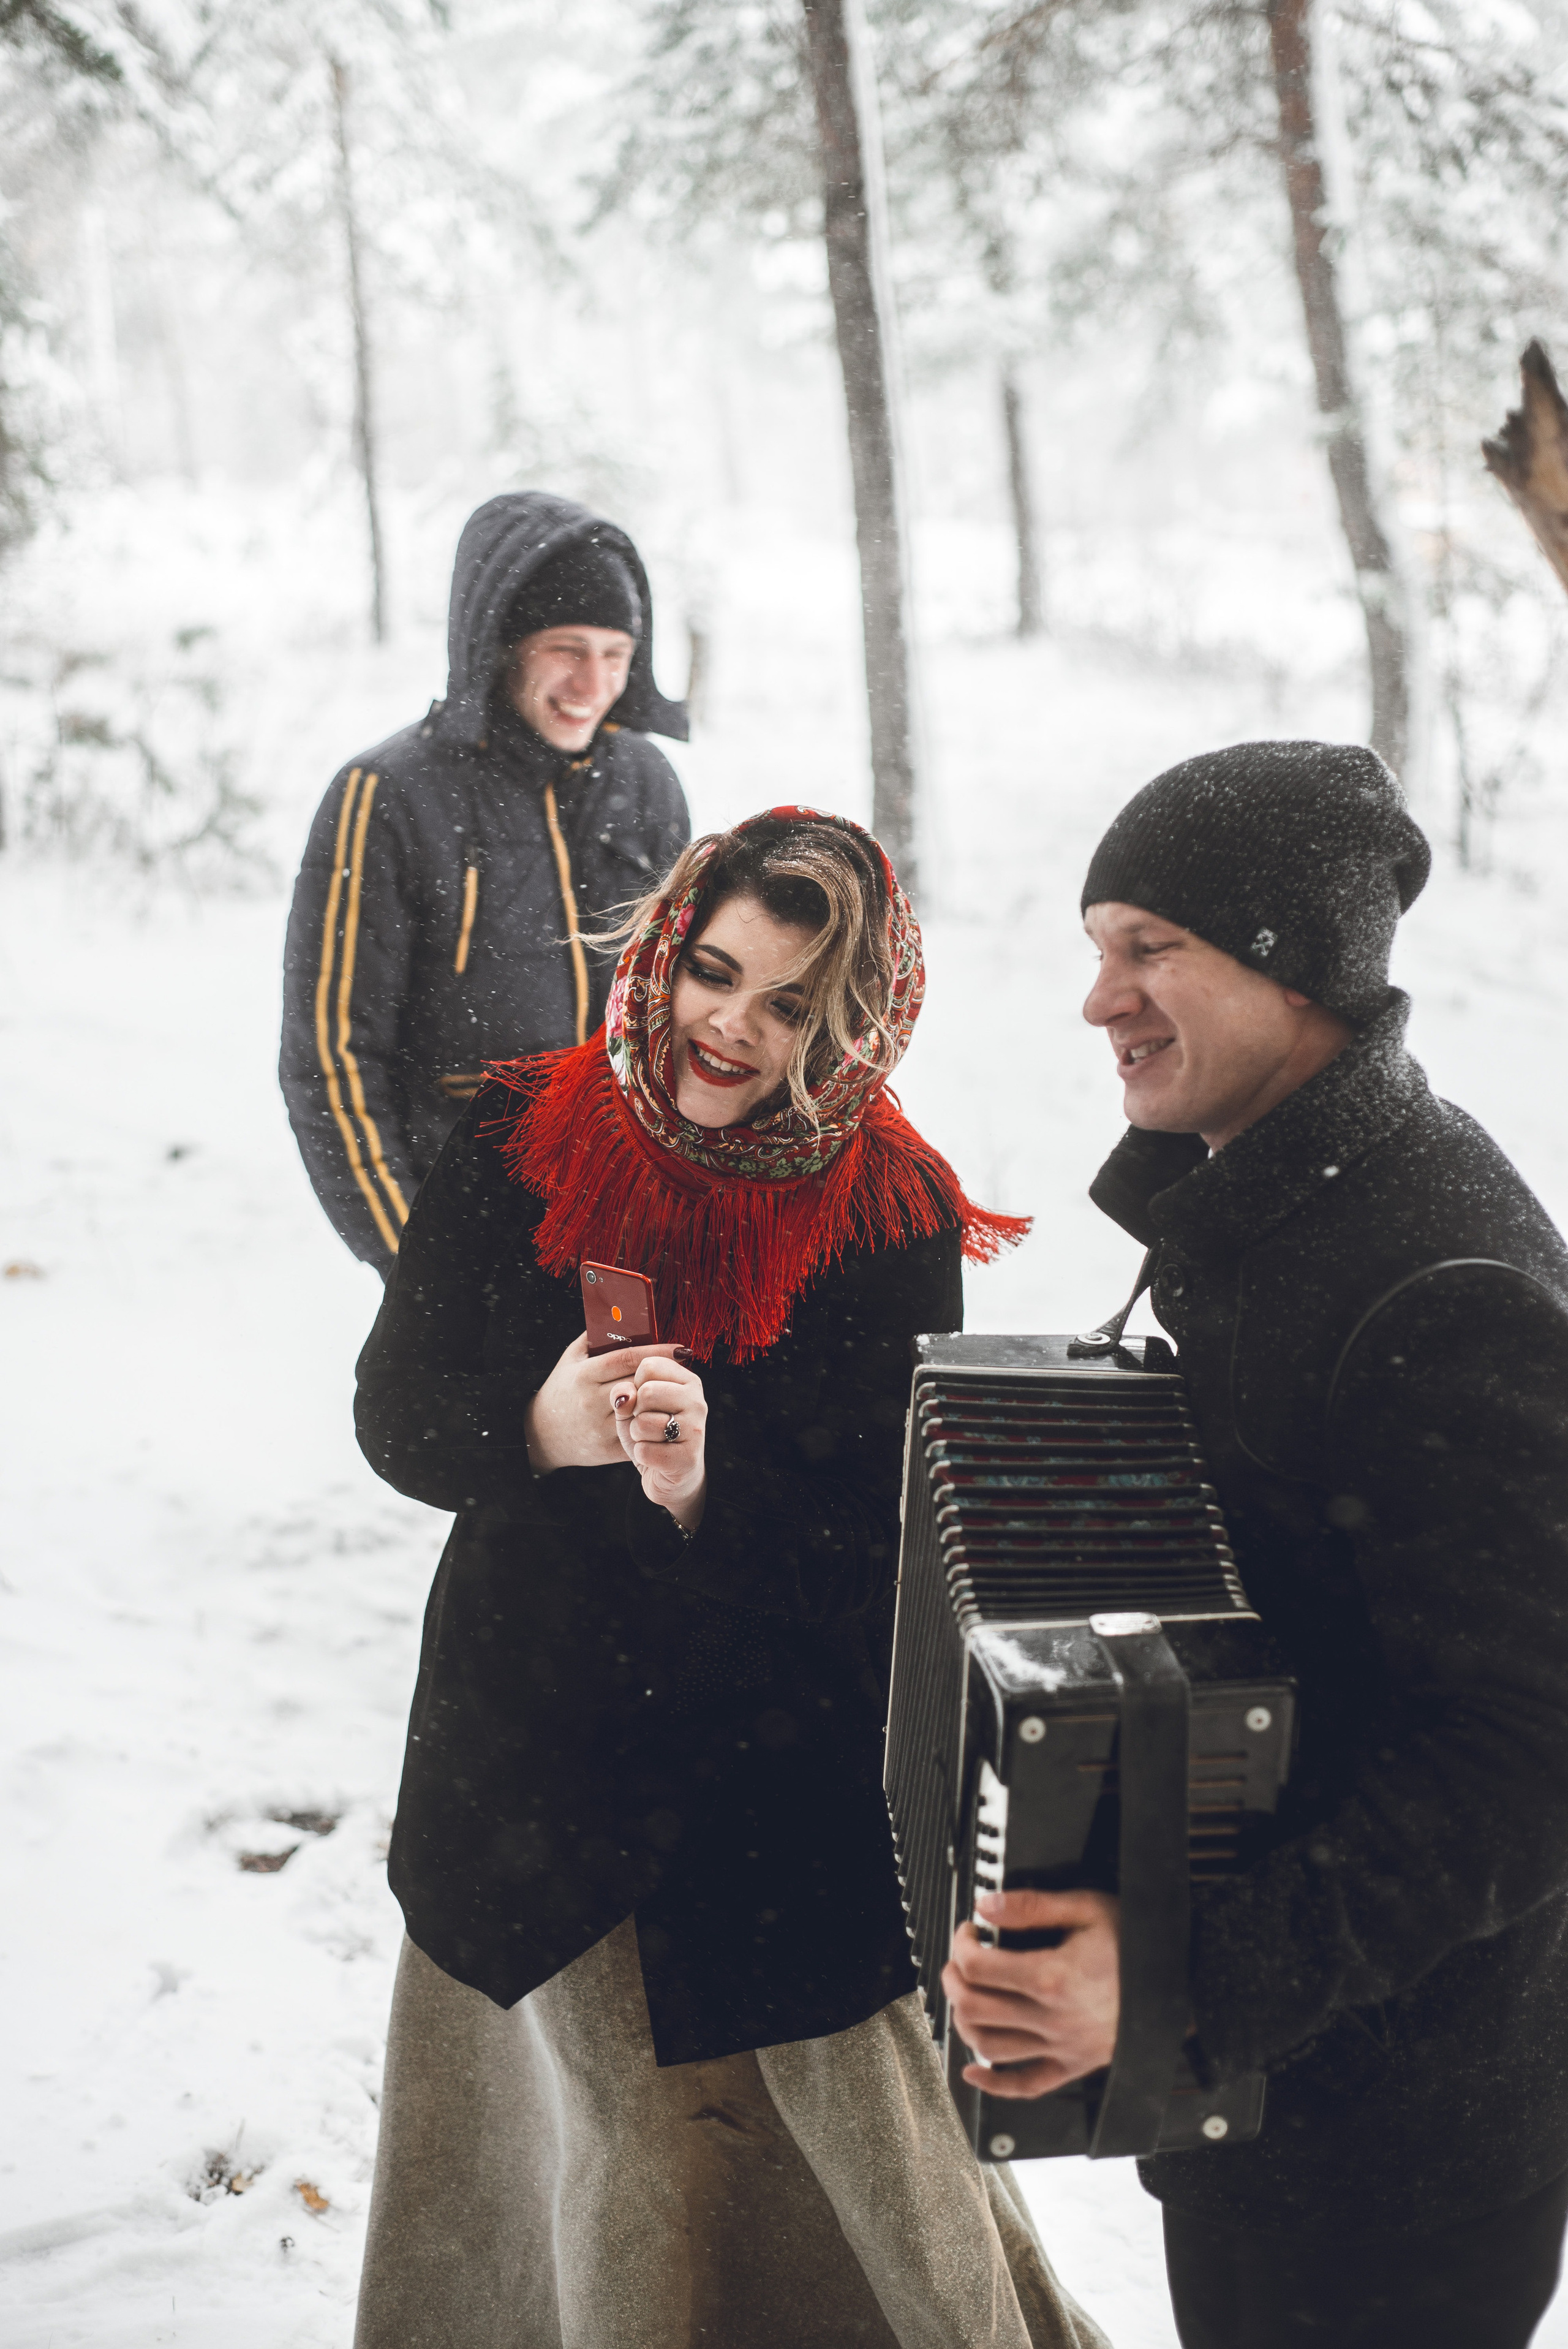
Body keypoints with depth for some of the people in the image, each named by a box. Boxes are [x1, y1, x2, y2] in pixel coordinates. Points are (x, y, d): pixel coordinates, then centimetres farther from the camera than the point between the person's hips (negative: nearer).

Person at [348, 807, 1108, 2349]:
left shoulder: (893, 1213, -9)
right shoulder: (520, 1140, -5)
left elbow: (883, 1537, -12)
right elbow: (393, 1413, -2)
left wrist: (712, 1486, -31)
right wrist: (538, 1428, -23)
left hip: (792, 1775, -1)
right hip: (541, 1745, 1)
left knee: (877, 2151, 7)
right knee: (633, 2154, 12)